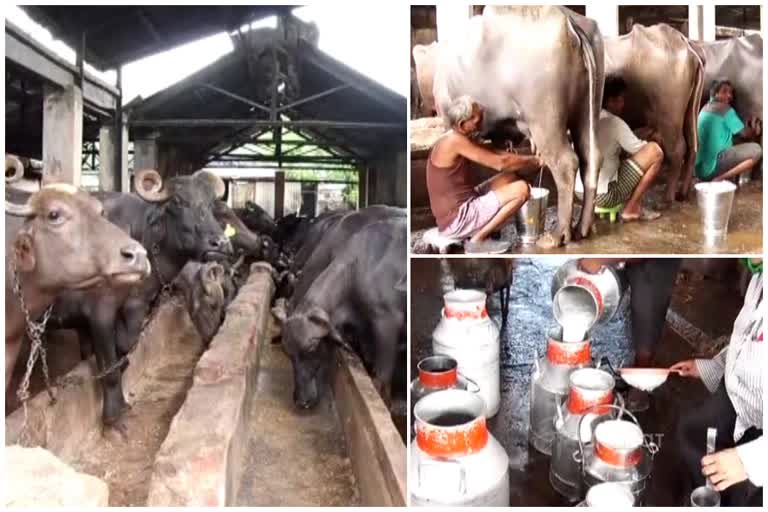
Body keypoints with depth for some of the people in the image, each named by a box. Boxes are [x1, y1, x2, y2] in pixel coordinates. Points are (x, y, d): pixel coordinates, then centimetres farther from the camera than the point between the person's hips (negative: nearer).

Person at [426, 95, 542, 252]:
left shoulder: (459, 139, 9)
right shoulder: (455, 141, -20)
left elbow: (493, 154, 14)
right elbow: (499, 163, -16)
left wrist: (528, 158, 4)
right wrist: (533, 161, -2)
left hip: (460, 206, 10)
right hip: (455, 220, -10)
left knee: (511, 177, 14)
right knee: (521, 189, -11)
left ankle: (480, 232, 10)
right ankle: (477, 239, -5)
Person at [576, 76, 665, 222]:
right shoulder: (614, 123, -11)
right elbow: (639, 149, -1)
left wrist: (642, 134, 26)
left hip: (580, 191, 8)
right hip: (603, 195, -8)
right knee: (655, 151, -4)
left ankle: (632, 206, 21)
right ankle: (631, 208, 3)